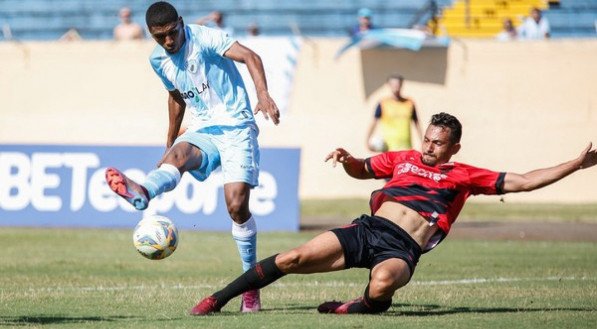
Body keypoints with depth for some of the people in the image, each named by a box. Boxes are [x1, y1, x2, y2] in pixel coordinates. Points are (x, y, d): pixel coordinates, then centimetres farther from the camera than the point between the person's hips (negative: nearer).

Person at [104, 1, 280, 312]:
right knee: (178, 155, -32)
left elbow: (250, 57, -26)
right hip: (202, 130, 4)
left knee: (237, 203, -17)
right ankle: (141, 193, -67)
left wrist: (263, 94, -44)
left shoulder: (204, 38, -12)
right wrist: (169, 142, 30)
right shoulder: (158, 60, 8)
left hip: (235, 127, -4)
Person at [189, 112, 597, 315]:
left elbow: (521, 181, 8)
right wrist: (347, 159, 12)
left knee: (381, 285, -41)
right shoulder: (402, 159, 20)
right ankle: (216, 300, -4)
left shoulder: (463, 175, 11)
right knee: (292, 259, -13)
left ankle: (365, 305, -4)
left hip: (402, 249, -3)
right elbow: (362, 170, 36)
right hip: (367, 230, 3)